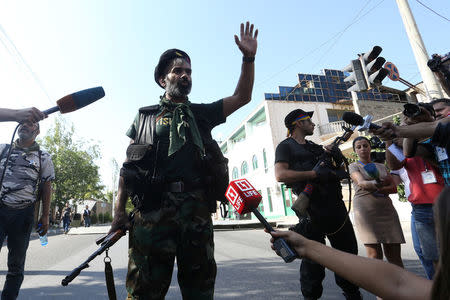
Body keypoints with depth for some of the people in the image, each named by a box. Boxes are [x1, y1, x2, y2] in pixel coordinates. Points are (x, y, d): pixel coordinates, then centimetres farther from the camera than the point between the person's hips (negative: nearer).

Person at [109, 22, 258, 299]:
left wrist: (249, 58, 0)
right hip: (153, 208, -1)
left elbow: (242, 97, 11)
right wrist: (120, 210, 3)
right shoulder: (145, 117, 15)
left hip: (197, 210, 2)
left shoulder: (201, 114, 19)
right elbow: (128, 165, 11)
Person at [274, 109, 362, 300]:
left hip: (335, 207, 8)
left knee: (348, 252, 18)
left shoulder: (315, 147, 21)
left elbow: (339, 172, 24)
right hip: (312, 212, -8)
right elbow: (280, 175, -20)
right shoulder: (286, 146, -3)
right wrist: (314, 173, -21)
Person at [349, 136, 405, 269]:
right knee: (374, 255, -10)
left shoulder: (381, 166, 22)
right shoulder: (354, 166, 8)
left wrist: (380, 189, -7)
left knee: (394, 255, 1)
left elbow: (394, 188, 13)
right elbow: (361, 183, -11)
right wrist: (377, 184, -32)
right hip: (366, 209, -4)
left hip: (386, 209, 5)